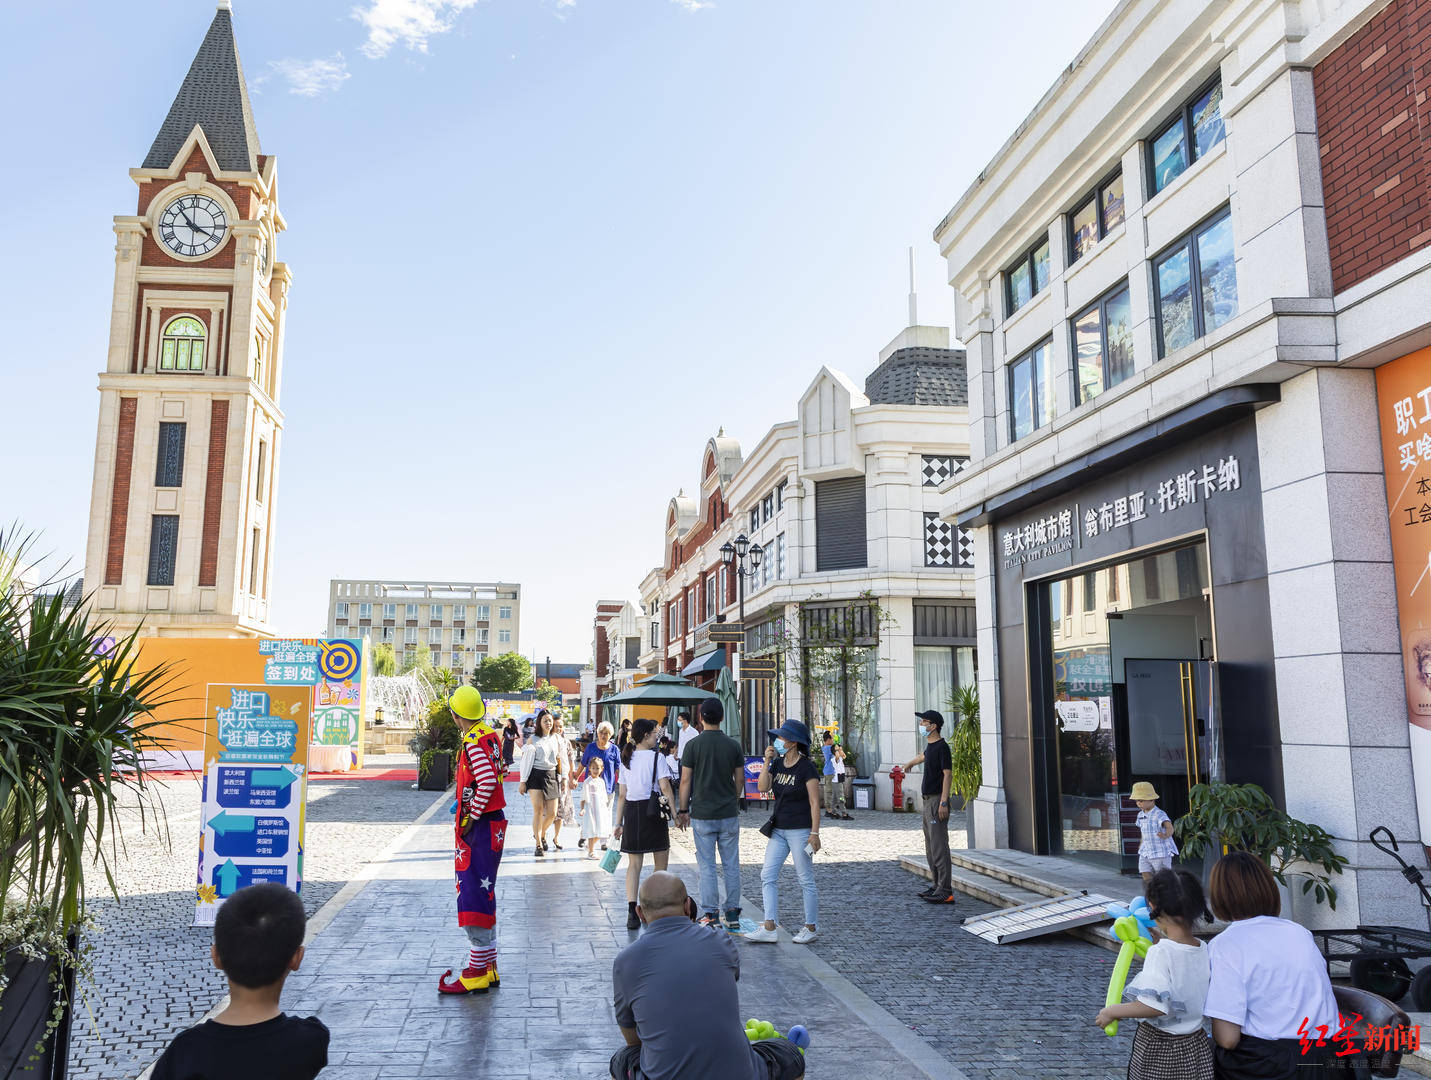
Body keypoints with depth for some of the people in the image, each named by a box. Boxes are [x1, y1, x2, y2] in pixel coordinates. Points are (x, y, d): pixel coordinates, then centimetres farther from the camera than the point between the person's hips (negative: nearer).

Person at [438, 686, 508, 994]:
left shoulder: (473, 741, -17)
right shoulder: (489, 735, 11)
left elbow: (487, 782, -27)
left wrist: (471, 818, -19)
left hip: (480, 826, -10)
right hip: (494, 821, 10)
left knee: (474, 895, -4)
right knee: (483, 894, 16)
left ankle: (476, 974, 1)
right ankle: (488, 968, 24)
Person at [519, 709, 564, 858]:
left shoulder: (556, 739, 11)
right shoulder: (532, 739, -1)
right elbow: (525, 761, -2)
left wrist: (561, 778, 14)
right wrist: (523, 782, -5)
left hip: (551, 776, 4)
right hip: (536, 775, -3)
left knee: (552, 813, 1)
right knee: (538, 810, -8)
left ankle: (541, 834, 29)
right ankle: (539, 845, 2)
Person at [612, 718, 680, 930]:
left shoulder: (626, 759, 10)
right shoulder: (657, 757, -5)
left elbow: (622, 795, 10)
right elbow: (665, 787, -14)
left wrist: (618, 823, 12)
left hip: (631, 812, 4)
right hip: (652, 810, -4)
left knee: (634, 864, 6)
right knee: (661, 864, 12)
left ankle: (632, 910, -8)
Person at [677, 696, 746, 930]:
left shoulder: (693, 745, -7)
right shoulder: (733, 745, -1)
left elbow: (686, 781, -6)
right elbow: (740, 780, 5)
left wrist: (683, 810, 3)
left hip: (702, 815, -2)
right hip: (729, 814, 2)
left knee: (707, 866, 4)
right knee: (732, 865, 10)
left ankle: (711, 915, 7)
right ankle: (733, 914, 15)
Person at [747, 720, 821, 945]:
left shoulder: (806, 768, -12)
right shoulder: (777, 763, 8)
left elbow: (815, 803, -13)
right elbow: (763, 787, -1)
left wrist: (814, 833, -17)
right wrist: (767, 761, -8)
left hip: (800, 830, -7)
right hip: (778, 829, 7)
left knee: (805, 880, 2)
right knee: (767, 876, 2)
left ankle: (810, 928, 14)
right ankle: (769, 928, 6)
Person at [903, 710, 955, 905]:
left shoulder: (942, 747, -13)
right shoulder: (930, 745, 14)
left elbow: (948, 774, -18)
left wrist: (943, 802, -24)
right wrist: (910, 764, 58)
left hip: (937, 801, -10)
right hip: (928, 800, 10)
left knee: (939, 846, -11)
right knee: (930, 847, 13)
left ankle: (945, 891, -10)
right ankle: (938, 885, 20)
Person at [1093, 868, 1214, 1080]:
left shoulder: (1161, 952, -23)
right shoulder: (1205, 951, -4)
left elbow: (1154, 1005, -30)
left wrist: (1111, 1012, -18)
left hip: (1157, 1048, -6)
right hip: (1195, 1047, 6)